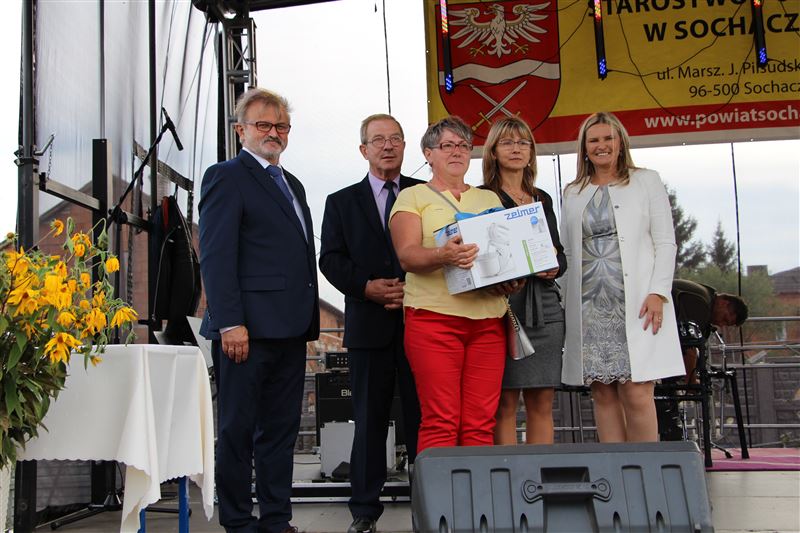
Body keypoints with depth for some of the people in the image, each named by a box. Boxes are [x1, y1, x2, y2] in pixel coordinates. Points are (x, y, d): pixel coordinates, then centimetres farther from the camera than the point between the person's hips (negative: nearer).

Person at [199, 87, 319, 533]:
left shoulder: (291, 184, 22)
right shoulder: (227, 177, -2)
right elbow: (215, 256, -11)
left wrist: (308, 320, 15)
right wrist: (230, 323, -19)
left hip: (290, 329, 8)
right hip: (248, 328, -7)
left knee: (282, 429, 11)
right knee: (239, 428, 3)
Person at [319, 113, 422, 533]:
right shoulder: (342, 202, 12)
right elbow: (331, 259, 4)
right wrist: (366, 286, -12)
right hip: (369, 324, 1)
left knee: (423, 416, 3)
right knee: (369, 419, 6)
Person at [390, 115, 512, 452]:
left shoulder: (490, 199, 23)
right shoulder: (412, 197, 10)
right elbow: (407, 256, -5)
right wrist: (443, 256, -26)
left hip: (488, 317, 4)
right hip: (434, 316, -4)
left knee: (482, 421, -1)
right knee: (441, 420, -9)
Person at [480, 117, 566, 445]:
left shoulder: (543, 199, 19)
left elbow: (561, 254, 20)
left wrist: (554, 268, -2)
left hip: (545, 305, 5)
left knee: (542, 403, 5)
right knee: (505, 403, -5)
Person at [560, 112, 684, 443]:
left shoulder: (646, 182, 11)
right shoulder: (572, 194, 17)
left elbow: (665, 242, 4)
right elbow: (567, 252, 15)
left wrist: (658, 292, -7)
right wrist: (566, 301, 5)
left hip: (636, 304, -3)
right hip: (589, 306, 3)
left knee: (636, 392, -10)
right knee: (602, 394, 2)